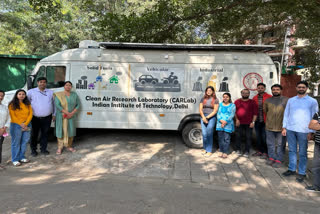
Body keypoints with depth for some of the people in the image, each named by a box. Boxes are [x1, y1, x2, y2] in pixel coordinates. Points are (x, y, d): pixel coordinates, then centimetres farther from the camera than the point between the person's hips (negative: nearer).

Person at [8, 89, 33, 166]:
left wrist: (25, 124, -9)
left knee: (24, 142, 8)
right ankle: (15, 160, 9)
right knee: (16, 143, 1)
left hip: (27, 125, 4)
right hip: (16, 125, -4)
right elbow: (13, 116, -7)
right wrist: (21, 124, -13)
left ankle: (22, 157, 21)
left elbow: (30, 114, 3)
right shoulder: (12, 105, -2)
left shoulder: (27, 104, 9)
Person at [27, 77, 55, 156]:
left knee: (45, 134, 10)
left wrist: (54, 114, 11)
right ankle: (33, 150, 22)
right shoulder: (31, 92, 3)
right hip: (35, 118, -1)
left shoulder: (51, 92, 8)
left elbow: (54, 104, 14)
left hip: (47, 118, 2)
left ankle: (43, 149, 23)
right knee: (34, 134, 7)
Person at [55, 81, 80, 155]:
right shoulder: (59, 95, -5)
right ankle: (60, 147, 12)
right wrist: (67, 113, -21)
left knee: (71, 130, 6)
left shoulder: (74, 95, 4)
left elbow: (78, 105, 3)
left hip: (71, 116, 3)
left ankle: (69, 146, 22)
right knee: (61, 131, 2)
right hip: (61, 116, -3)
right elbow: (57, 105, -14)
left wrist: (72, 113, -11)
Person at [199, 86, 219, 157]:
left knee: (209, 134, -4)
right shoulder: (203, 99, 10)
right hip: (203, 117, 3)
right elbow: (200, 109, 6)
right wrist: (203, 117, -8)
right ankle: (205, 149, 18)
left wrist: (207, 117, -11)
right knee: (204, 134, 1)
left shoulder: (215, 100, 1)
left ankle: (209, 151, 5)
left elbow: (215, 111, -5)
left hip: (211, 117, -3)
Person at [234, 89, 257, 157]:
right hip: (239, 123, 1)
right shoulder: (237, 102, 7)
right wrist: (236, 119, -1)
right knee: (238, 136, 7)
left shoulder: (252, 102, 3)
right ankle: (238, 150, 21)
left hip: (249, 123, -1)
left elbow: (255, 113, 0)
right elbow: (234, 112, 9)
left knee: (248, 137, 1)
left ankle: (247, 151, 12)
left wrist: (253, 122, -7)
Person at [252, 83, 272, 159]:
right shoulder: (254, 98, 8)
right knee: (258, 136, 13)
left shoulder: (269, 97, -6)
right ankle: (259, 151, 26)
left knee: (264, 137, 1)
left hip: (265, 121, -5)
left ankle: (265, 152, 14)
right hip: (257, 121, 5)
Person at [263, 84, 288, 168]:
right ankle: (271, 157, 26)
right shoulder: (267, 100, 7)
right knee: (270, 143, 12)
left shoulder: (286, 100, -3)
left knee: (280, 144, 6)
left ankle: (279, 160, 16)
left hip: (281, 126, -3)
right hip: (269, 126, 3)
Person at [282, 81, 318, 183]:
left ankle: (301, 172, 16)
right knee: (292, 150, 12)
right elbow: (286, 114, 12)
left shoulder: (312, 101, 1)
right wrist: (284, 127, 7)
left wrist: (311, 132, -4)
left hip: (303, 131, -3)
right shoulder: (291, 100, 9)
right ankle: (292, 169, 24)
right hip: (290, 129, 3)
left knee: (302, 153, 5)